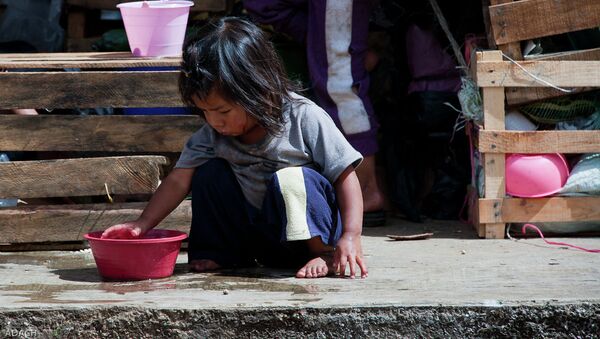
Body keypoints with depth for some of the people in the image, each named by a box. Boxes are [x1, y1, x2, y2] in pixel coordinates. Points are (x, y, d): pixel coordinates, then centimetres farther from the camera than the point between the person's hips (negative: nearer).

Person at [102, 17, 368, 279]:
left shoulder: (304, 119, -19)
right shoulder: (213, 134, -4)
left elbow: (345, 176, -16)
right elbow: (179, 180, -4)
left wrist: (350, 237, -23)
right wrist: (142, 225, -14)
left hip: (311, 231, -5)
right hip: (255, 237, 5)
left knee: (290, 179, -31)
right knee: (210, 171, -8)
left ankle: (323, 253, -14)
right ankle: (220, 252, 3)